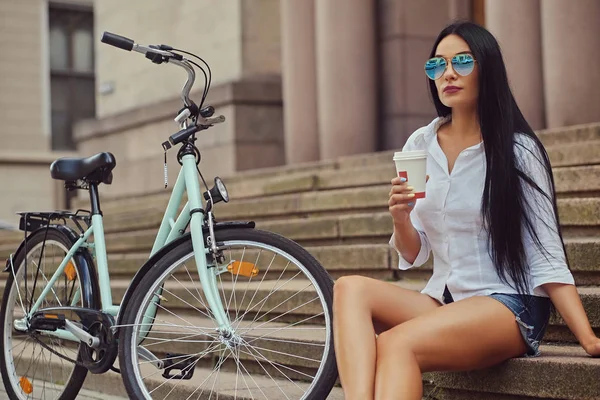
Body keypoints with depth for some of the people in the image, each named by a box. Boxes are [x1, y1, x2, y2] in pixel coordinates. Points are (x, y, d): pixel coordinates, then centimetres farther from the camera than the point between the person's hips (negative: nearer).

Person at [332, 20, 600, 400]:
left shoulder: (518, 151, -5)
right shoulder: (420, 145, 8)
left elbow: (546, 258, -7)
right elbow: (412, 255, 10)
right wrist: (401, 219, -13)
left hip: (507, 307, -5)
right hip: (442, 298, 5)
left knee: (396, 344, -32)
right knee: (350, 288, -22)